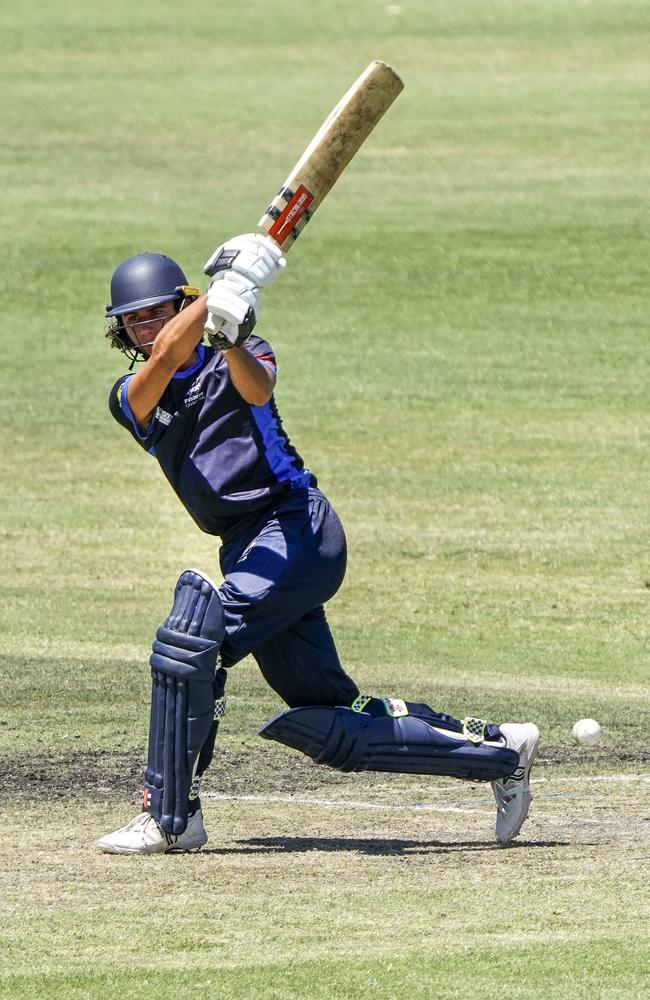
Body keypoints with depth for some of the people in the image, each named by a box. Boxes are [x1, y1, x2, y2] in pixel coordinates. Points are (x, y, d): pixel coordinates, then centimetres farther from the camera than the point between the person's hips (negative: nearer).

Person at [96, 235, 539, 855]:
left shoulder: (236, 359, 3)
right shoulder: (131, 396, 11)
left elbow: (257, 387, -22)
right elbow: (165, 356, -12)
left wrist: (230, 340, -42)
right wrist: (223, 286, -20)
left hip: (297, 529, -6)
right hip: (248, 550, 6)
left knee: (189, 643, -24)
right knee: (330, 728, 5)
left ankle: (168, 817, -18)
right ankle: (500, 751, 16)